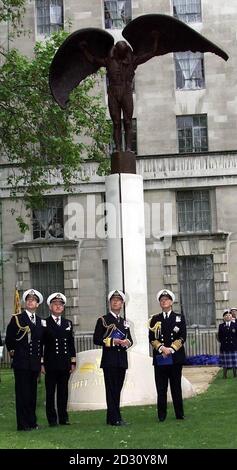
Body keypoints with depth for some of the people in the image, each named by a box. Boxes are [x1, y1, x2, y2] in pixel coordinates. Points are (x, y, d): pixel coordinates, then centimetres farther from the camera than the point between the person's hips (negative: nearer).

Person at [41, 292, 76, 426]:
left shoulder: (68, 323, 13)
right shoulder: (44, 323, 1)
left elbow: (71, 344, 13)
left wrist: (73, 362, 7)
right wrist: (41, 364, -7)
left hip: (65, 364, 3)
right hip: (50, 364, -3)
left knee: (63, 391, 6)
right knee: (50, 392, 1)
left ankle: (63, 418, 12)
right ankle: (52, 419, 6)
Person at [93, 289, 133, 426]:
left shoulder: (125, 322, 18)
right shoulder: (103, 320, 0)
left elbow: (130, 340, 20)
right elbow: (96, 339, -6)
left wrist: (127, 342, -4)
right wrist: (112, 341, -16)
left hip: (122, 360, 6)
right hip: (109, 360, -6)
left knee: (117, 389, 8)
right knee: (111, 389, -7)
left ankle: (112, 418, 14)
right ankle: (115, 418, -7)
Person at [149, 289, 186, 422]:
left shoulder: (179, 318, 8)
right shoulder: (155, 319, 11)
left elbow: (182, 337, 0)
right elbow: (151, 337, 3)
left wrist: (171, 349, -11)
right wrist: (161, 348, -12)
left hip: (176, 357, -1)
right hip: (159, 358, 1)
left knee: (176, 387, 4)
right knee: (161, 388, -1)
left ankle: (179, 414, 11)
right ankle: (161, 415, 3)